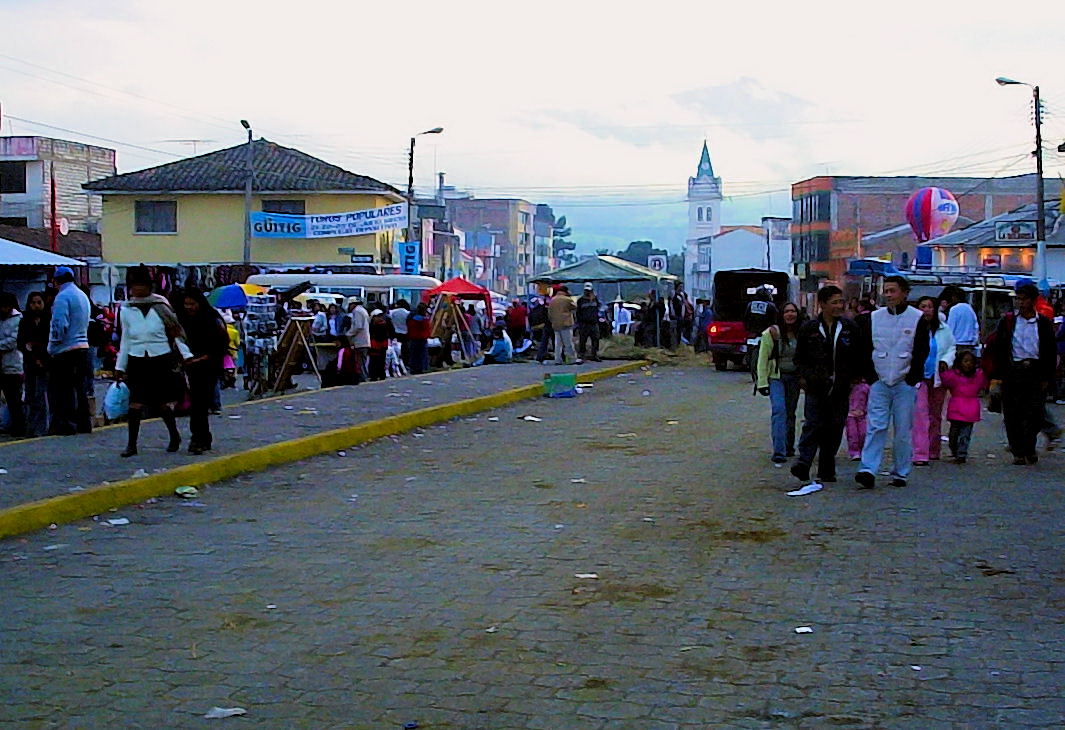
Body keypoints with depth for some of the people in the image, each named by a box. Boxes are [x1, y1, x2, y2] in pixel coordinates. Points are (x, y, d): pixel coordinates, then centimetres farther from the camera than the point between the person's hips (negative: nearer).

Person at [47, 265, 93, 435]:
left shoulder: (63, 297, -12)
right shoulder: (83, 295, 14)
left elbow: (60, 324, -19)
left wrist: (53, 347, -8)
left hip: (65, 351, -8)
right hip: (83, 347, 8)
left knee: (62, 390, -2)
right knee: (80, 388, 13)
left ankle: (65, 424, -3)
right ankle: (84, 423, 16)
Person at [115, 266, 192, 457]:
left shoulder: (161, 306, 0)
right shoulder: (126, 311, 7)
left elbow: (175, 332, 2)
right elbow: (125, 340, 14)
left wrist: (187, 355, -7)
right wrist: (120, 367, 13)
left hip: (162, 361, -2)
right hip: (137, 362, 2)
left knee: (163, 402, 3)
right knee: (135, 402, -6)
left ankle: (174, 436, 25)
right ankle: (131, 444, 0)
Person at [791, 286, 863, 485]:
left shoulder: (849, 328, 6)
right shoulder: (809, 328, 2)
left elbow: (858, 356, 14)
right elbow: (799, 357, 10)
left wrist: (852, 378, 4)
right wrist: (803, 376, -2)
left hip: (841, 388, 2)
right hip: (816, 387, -2)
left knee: (834, 429, 5)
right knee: (813, 425, -12)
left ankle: (827, 471, 13)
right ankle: (803, 463, -11)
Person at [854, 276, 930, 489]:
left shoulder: (917, 318, -1)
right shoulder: (873, 318, 7)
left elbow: (922, 352, -2)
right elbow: (865, 349, 10)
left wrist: (912, 379, -7)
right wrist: (870, 377, 2)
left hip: (905, 384, -2)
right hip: (879, 383, 2)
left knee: (903, 430, 3)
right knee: (875, 427, -7)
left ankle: (900, 474, 12)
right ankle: (868, 471, -13)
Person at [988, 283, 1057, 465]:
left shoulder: (1043, 323, 5)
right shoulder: (1007, 322, 5)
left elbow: (1051, 352, 7)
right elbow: (997, 349, 6)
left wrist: (1046, 378, 1)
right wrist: (999, 375, 0)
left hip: (1035, 372, 0)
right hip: (1013, 372, 0)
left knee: (1036, 414, -2)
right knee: (1013, 414, 0)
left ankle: (1028, 448, 19)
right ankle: (1018, 452, 9)